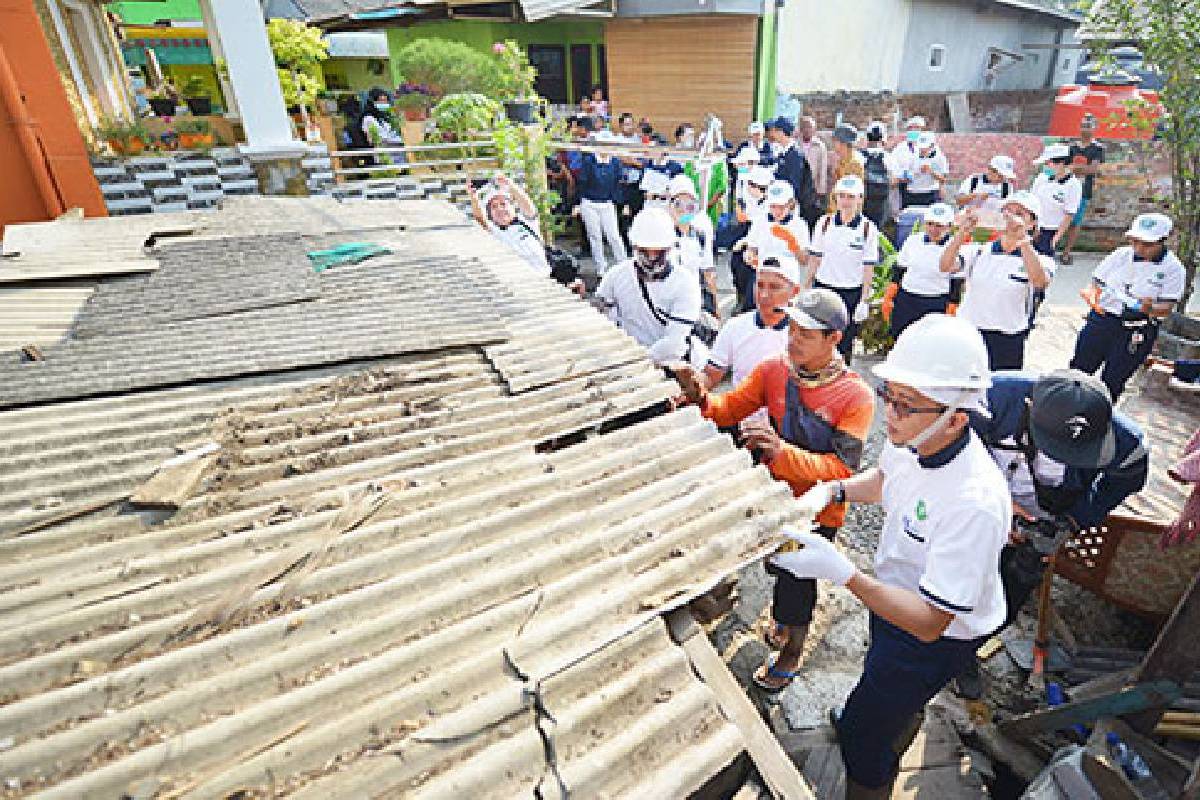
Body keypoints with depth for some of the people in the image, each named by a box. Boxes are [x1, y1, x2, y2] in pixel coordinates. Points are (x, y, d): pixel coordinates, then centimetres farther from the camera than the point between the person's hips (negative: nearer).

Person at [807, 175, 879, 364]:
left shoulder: (868, 228, -4)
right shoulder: (825, 223, 2)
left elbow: (869, 267, -3)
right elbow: (814, 258, 7)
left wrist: (865, 300, -6)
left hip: (852, 292, -2)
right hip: (824, 288, 2)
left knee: (844, 345, 7)